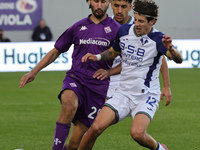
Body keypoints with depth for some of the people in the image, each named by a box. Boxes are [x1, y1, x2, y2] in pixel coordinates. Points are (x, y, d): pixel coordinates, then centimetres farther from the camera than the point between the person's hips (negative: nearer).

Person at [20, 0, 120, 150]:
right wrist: (33, 72, 14)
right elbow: (55, 52, 21)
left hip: (98, 86, -1)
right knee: (69, 105, -37)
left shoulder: (116, 29, 5)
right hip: (75, 79, 1)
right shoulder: (78, 27, 12)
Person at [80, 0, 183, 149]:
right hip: (124, 93, 4)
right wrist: (97, 57, 3)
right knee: (96, 127, -14)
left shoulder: (157, 39, -13)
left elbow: (178, 59, -27)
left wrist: (171, 48, -48)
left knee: (137, 133, -27)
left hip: (147, 95, -4)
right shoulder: (124, 31, 2)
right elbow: (114, 52, 21)